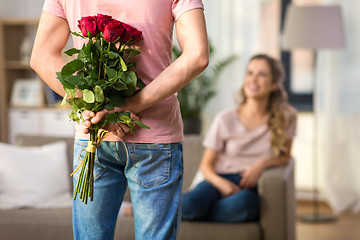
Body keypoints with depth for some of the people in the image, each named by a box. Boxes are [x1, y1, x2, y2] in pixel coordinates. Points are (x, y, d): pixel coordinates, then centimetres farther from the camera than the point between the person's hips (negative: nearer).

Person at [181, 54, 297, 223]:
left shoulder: (286, 117, 4)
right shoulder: (226, 119, 2)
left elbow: (285, 156, 14)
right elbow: (206, 165, 6)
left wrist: (263, 163, -9)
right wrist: (220, 183, -17)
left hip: (254, 187, 1)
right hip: (223, 181, 0)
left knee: (241, 202, -40)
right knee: (189, 203, -38)